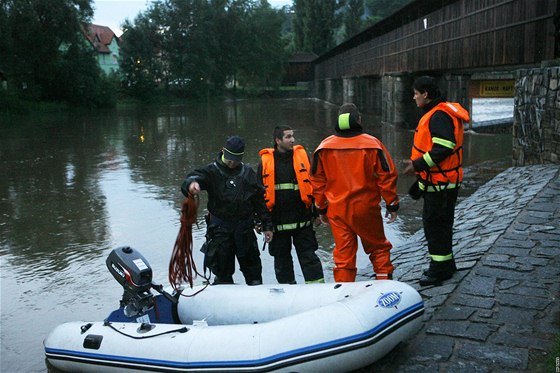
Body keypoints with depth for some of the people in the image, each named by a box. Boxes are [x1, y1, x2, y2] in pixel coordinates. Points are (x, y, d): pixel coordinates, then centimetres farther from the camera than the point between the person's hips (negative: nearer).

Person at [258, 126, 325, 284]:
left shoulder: (302, 155, 4)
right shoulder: (266, 161, 2)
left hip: (302, 218, -1)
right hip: (277, 220, 1)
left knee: (308, 254, 1)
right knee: (281, 258, 12)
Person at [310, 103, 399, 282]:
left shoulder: (324, 147, 0)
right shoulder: (372, 144, -6)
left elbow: (317, 181, 5)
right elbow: (386, 176, -4)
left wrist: (321, 208, 15)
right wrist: (392, 205, 6)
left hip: (337, 210, 2)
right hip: (366, 209, -1)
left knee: (343, 254, 9)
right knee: (379, 248, 17)